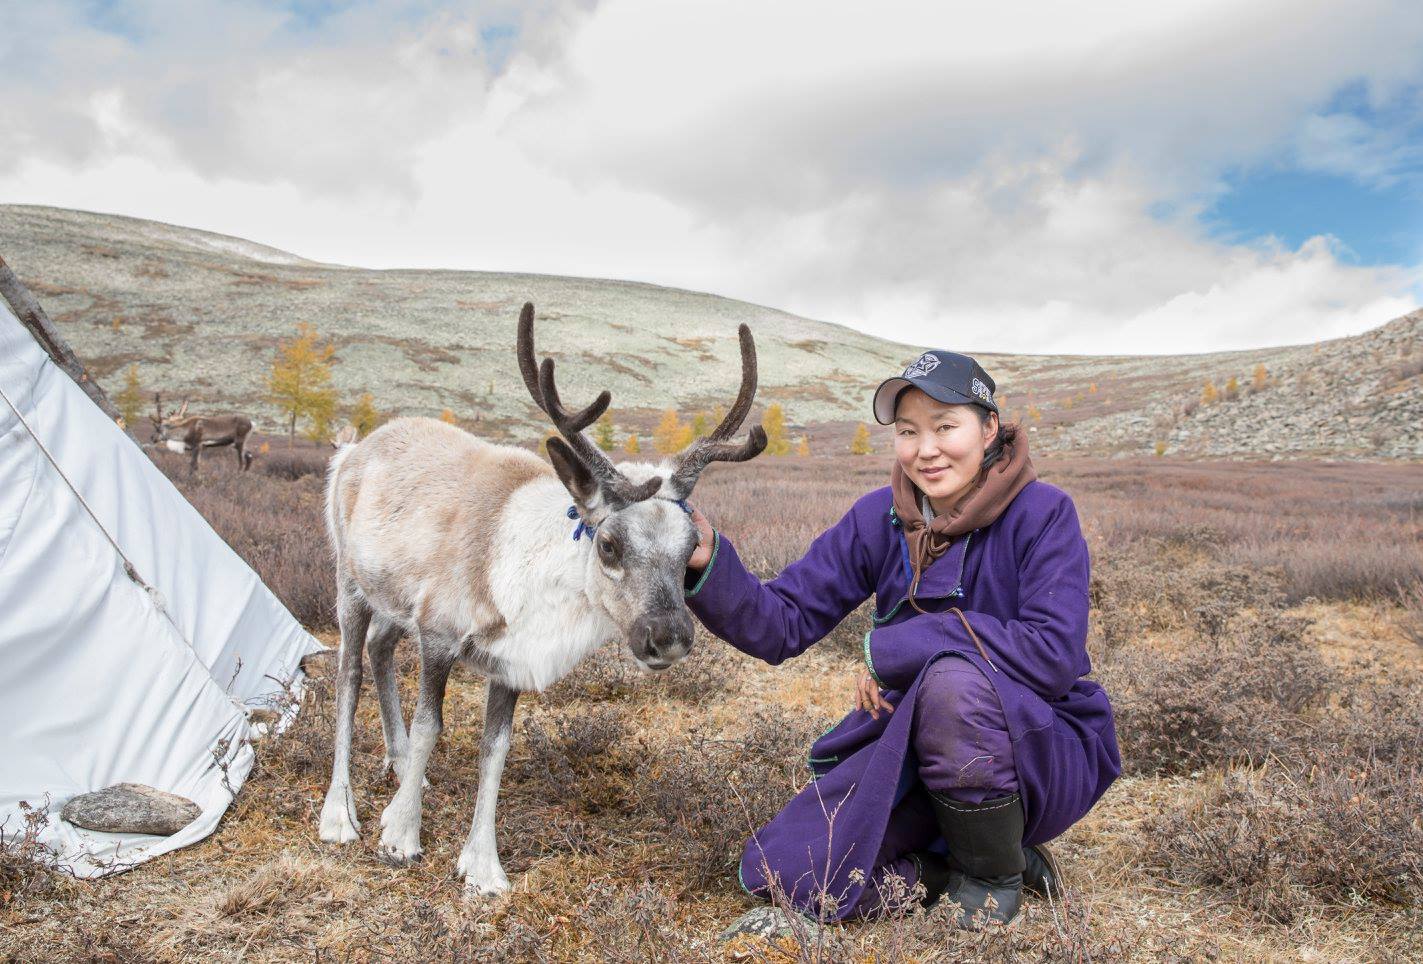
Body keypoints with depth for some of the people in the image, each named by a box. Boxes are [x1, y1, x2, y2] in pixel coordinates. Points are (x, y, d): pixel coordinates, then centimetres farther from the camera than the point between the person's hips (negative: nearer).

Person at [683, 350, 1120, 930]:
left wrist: (892, 648, -23)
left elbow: (1055, 654, -26)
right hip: (912, 745, 4)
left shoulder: (1042, 513, -14)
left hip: (1045, 747, -4)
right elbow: (783, 625, -9)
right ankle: (957, 860, 7)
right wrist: (708, 564, -28)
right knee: (781, 872, -10)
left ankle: (996, 873, -10)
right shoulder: (879, 518, -3)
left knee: (953, 676, -36)